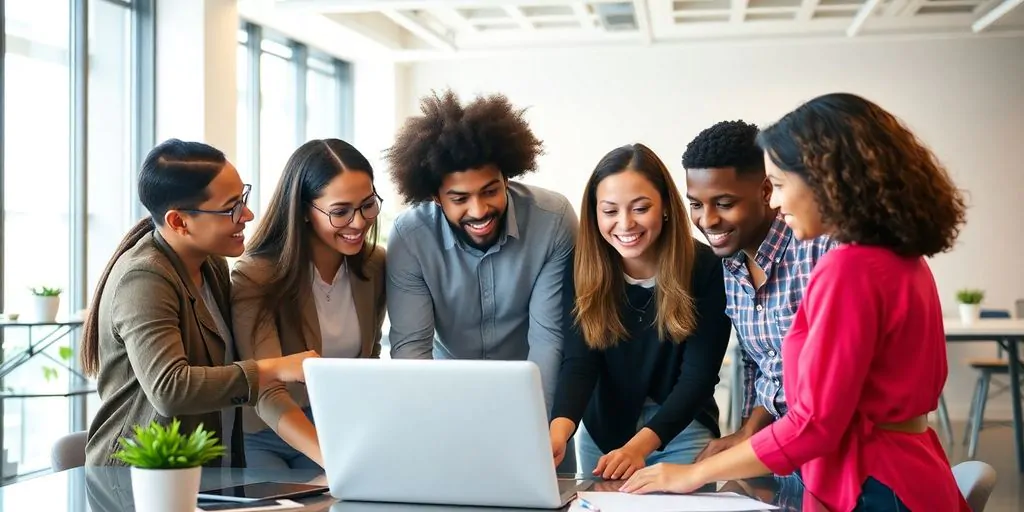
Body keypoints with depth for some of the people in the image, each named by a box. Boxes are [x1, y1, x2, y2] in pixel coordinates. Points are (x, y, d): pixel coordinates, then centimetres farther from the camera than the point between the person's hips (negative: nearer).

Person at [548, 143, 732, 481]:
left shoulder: (705, 267, -18)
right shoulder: (583, 270, -11)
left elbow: (699, 375, -20)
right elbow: (579, 362, -18)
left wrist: (639, 445, -34)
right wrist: (559, 430, -39)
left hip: (682, 433, -2)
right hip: (603, 432, 2)